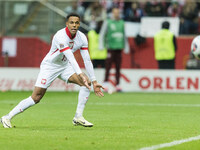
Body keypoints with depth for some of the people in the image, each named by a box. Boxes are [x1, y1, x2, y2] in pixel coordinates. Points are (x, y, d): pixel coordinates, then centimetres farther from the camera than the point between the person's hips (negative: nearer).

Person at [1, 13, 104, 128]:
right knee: (36, 98, -12)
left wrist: (94, 81, -13)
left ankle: (78, 117, -6)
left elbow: (87, 60, -8)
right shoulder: (60, 36, -30)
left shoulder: (82, 38, -10)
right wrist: (81, 75, -51)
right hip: (50, 66, -6)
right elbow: (70, 57, -41)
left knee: (87, 83, -14)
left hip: (65, 66, 6)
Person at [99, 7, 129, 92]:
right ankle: (105, 84, -4)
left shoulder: (121, 23, 13)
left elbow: (124, 36, 21)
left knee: (118, 68, 4)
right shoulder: (107, 23, 0)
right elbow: (102, 34, 0)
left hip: (119, 48, 4)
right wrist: (101, 45, -9)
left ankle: (117, 85, 6)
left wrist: (126, 47, 19)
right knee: (108, 67, -7)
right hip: (110, 48, -4)